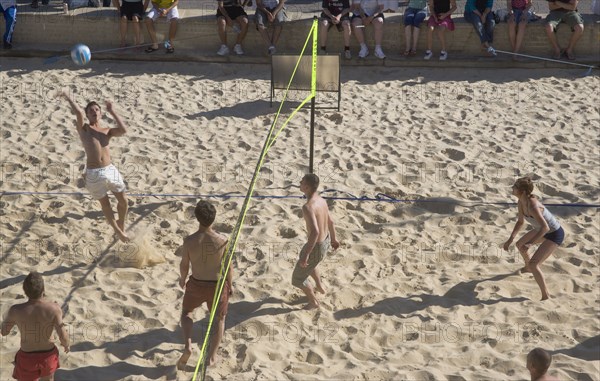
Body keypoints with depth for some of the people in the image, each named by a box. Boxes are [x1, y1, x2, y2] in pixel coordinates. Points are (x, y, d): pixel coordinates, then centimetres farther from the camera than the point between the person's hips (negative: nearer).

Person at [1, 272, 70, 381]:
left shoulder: (16, 310, -25)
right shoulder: (53, 308, -25)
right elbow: (62, 336, -21)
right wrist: (66, 344, 2)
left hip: (27, 358, -1)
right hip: (48, 355, 1)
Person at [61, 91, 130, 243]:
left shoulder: (107, 131, 11)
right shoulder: (83, 129, 4)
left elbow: (123, 130, -9)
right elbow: (78, 113, -15)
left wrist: (112, 111, 0)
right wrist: (67, 98, -5)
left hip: (110, 170, 3)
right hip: (93, 174, -3)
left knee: (123, 200, 13)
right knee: (105, 204, 12)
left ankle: (122, 227, 39)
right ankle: (117, 230, 34)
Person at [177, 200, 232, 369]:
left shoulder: (189, 241, -19)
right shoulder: (222, 241, -19)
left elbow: (184, 264, -5)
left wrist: (182, 279, 17)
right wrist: (230, 285, 11)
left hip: (196, 285, 0)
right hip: (217, 286, 0)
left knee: (186, 312, 29)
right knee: (219, 319, 26)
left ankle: (188, 345, 8)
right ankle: (212, 356, 31)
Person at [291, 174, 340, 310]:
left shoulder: (308, 207, -32)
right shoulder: (321, 200, -3)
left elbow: (315, 231, -40)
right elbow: (330, 221, 11)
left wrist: (306, 254, -34)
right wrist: (333, 239, 27)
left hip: (317, 246, -9)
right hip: (326, 241, 9)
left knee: (298, 279, 12)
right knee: (305, 262, 38)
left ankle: (313, 302, 32)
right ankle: (320, 287, 53)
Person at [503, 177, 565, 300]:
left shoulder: (532, 206, -35)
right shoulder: (521, 202, -8)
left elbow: (545, 227, -41)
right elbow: (520, 222, 7)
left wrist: (530, 243, -48)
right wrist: (510, 239, -3)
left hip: (555, 235, -10)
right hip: (545, 231, 10)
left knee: (533, 264, -18)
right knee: (520, 244, 28)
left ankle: (546, 296, -6)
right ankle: (527, 268, 56)